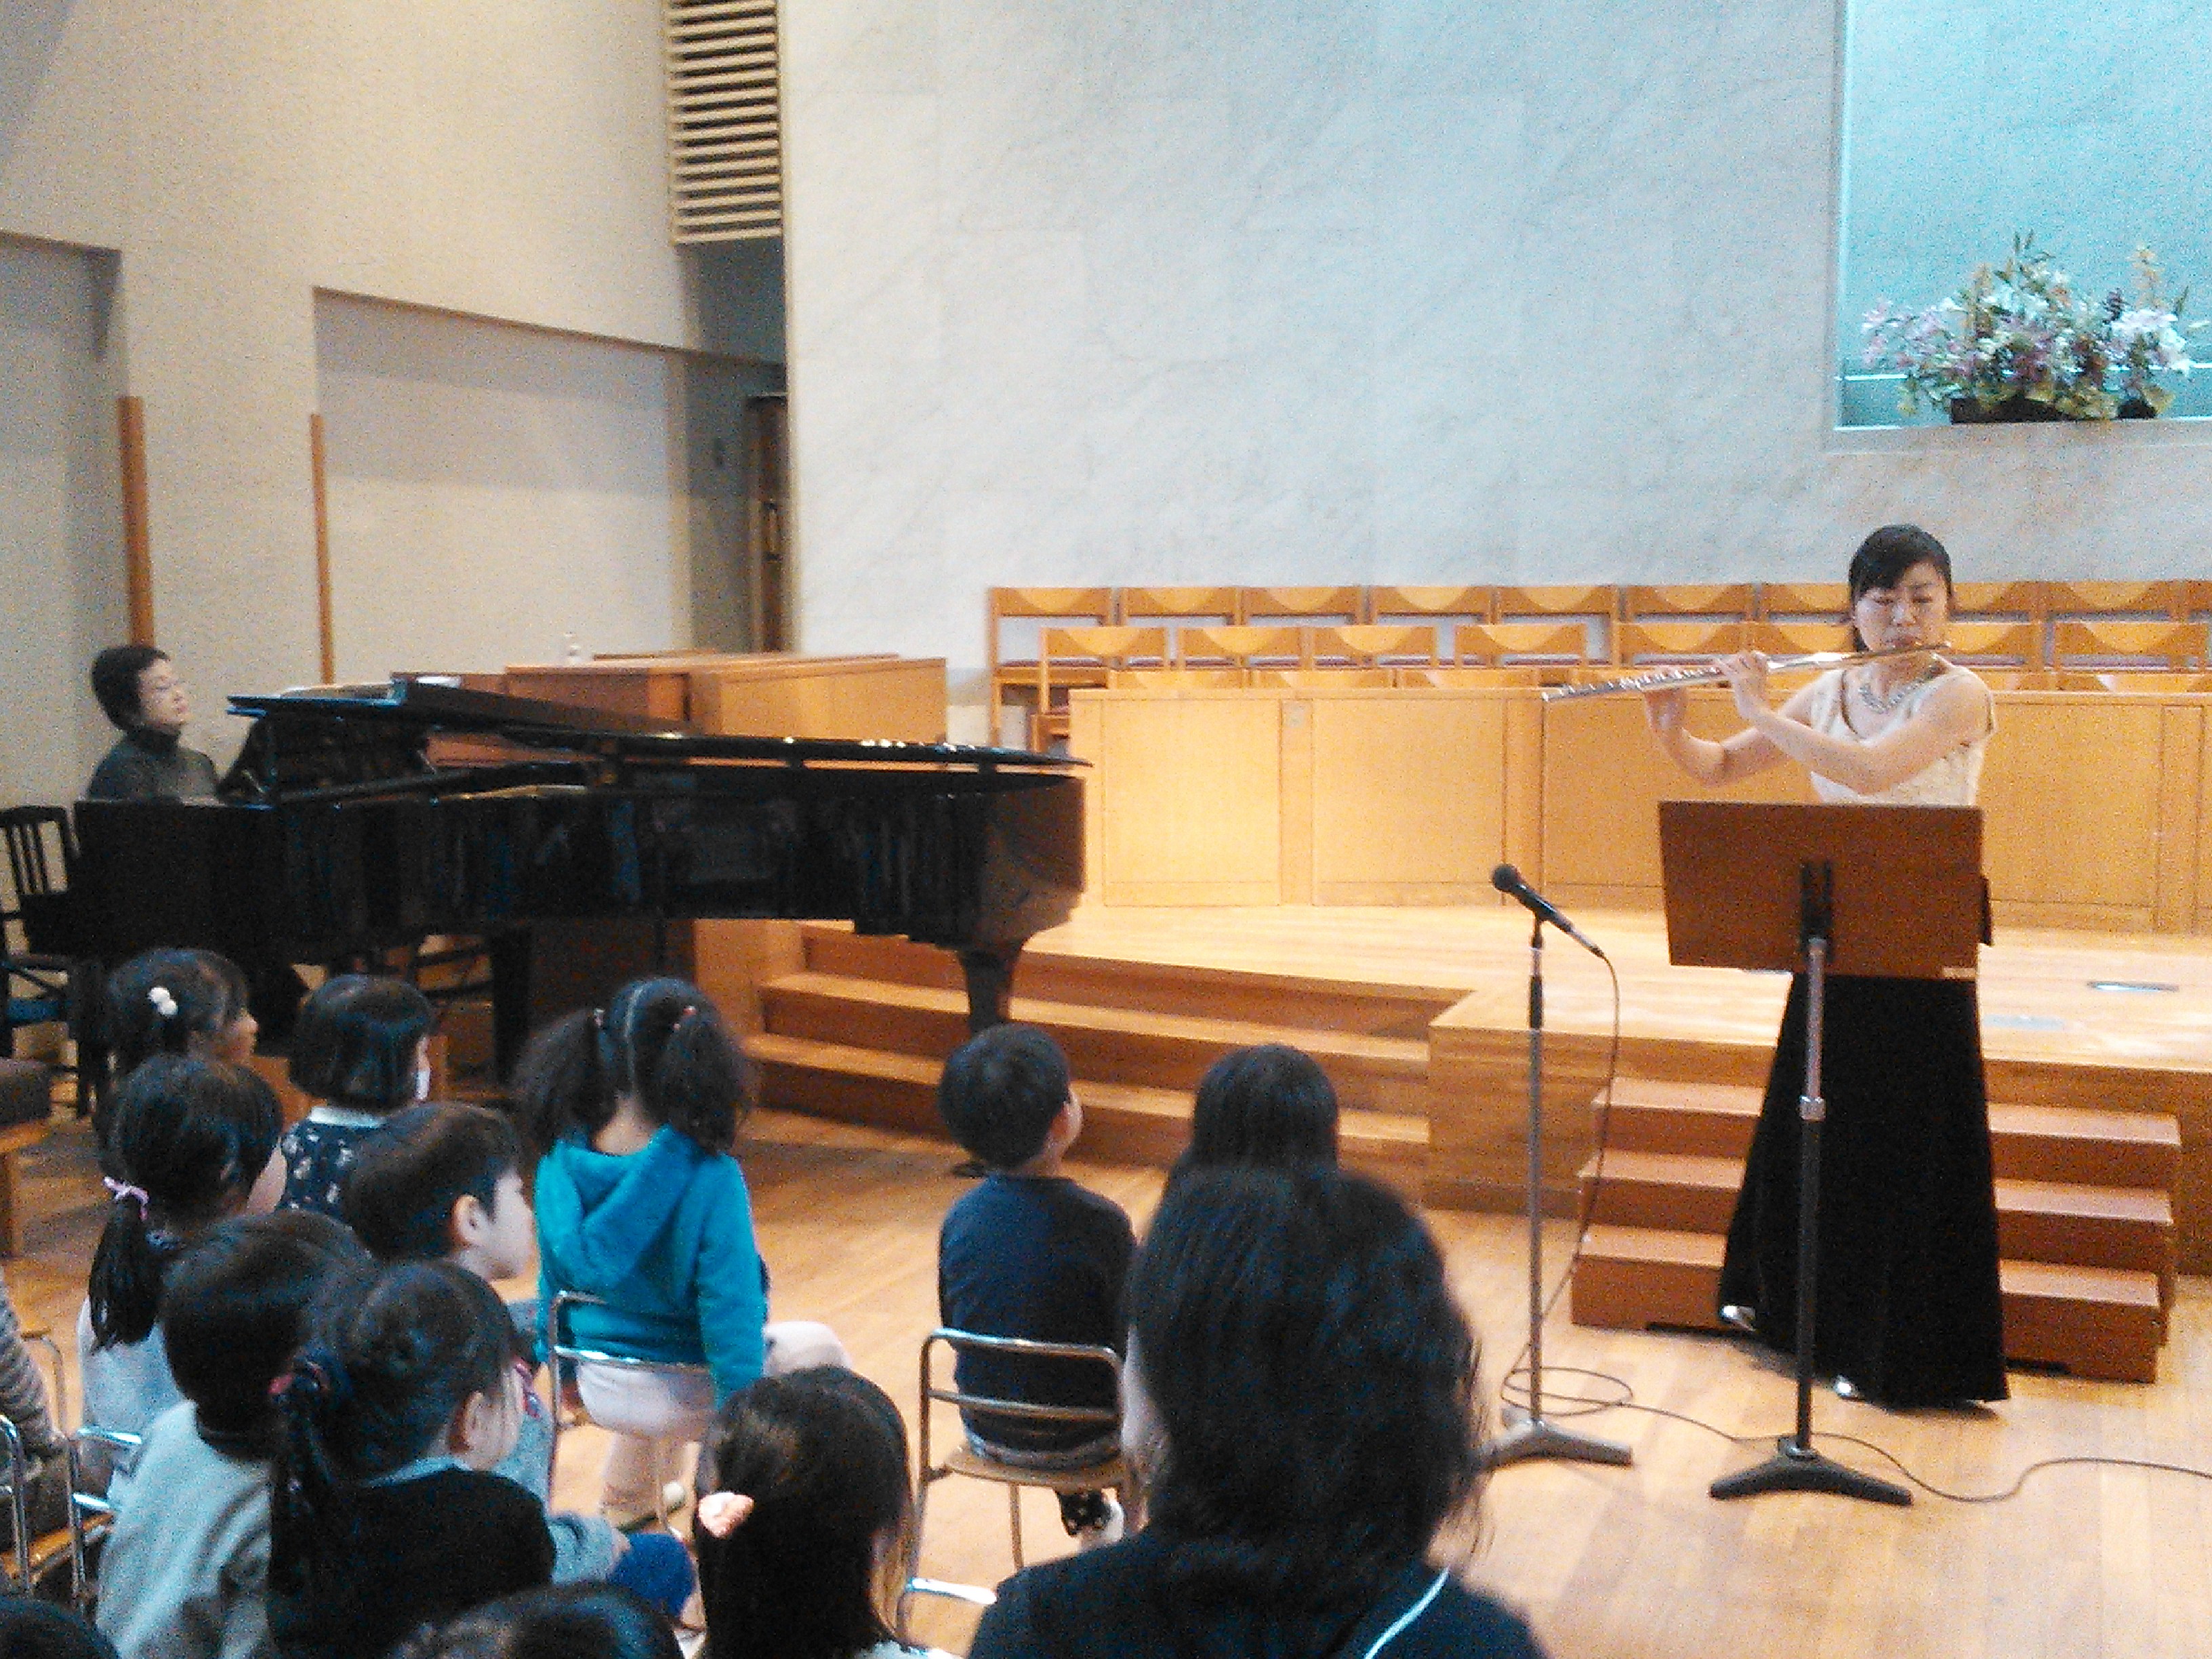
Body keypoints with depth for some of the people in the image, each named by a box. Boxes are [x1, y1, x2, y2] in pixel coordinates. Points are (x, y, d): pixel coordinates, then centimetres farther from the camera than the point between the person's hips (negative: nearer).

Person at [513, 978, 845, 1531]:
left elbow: (553, 1281, 3)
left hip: (599, 1390, 5)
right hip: (684, 1396, -5)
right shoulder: (708, 1178, -26)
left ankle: (627, 1496, 48)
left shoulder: (560, 1160, -11)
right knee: (819, 1346, 22)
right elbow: (730, 1314, -22)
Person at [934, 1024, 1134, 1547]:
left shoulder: (959, 1217, -10)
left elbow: (954, 1327, 4)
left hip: (987, 1434, 5)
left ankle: (1086, 1513, 52)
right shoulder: (1096, 1224, -26)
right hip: (1079, 1442, -4)